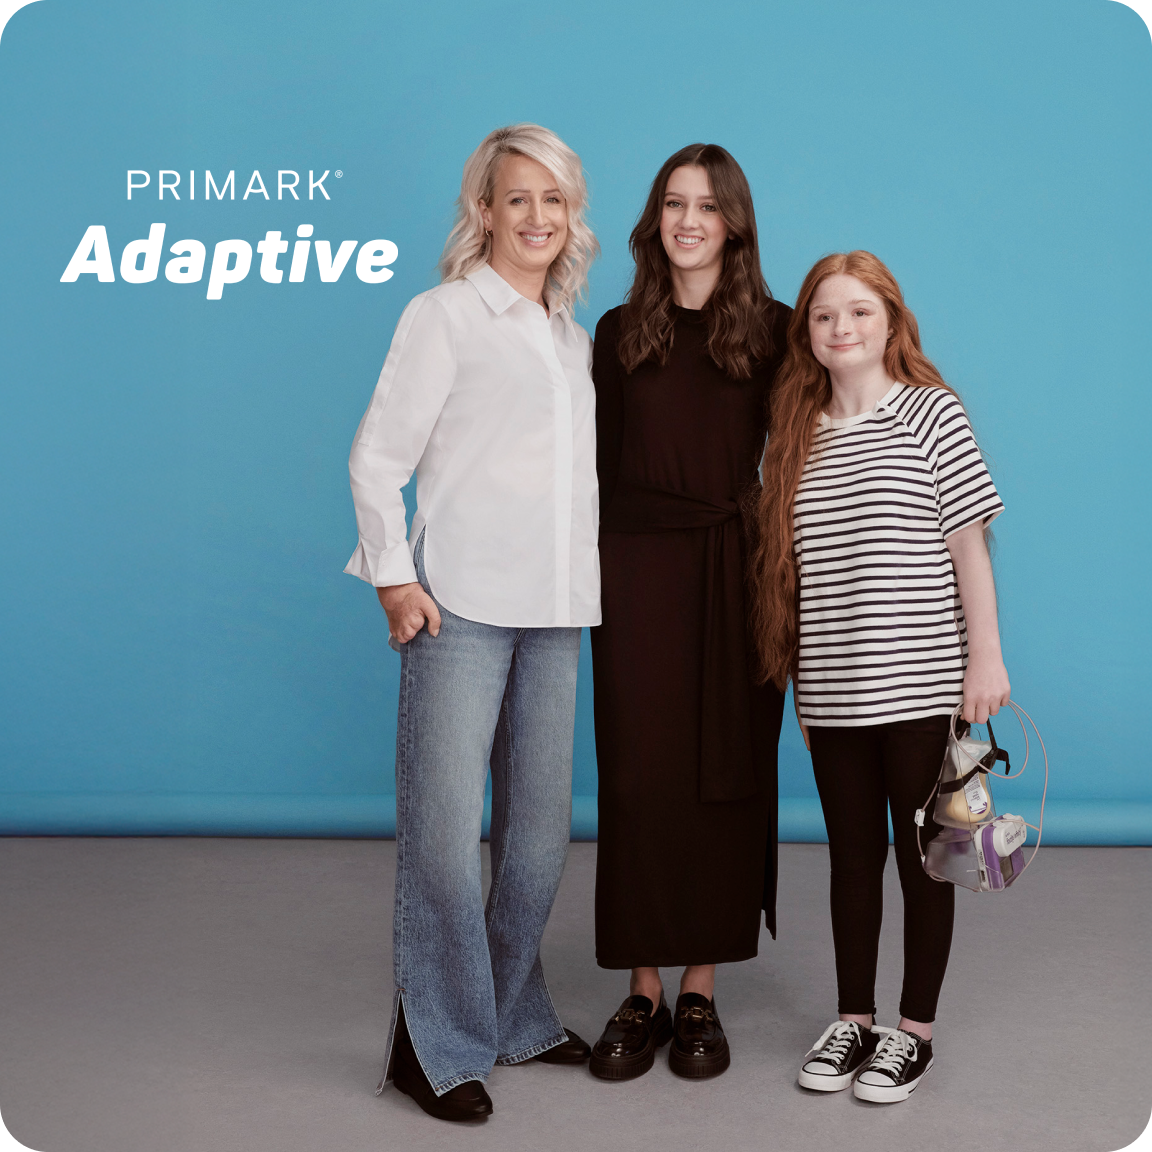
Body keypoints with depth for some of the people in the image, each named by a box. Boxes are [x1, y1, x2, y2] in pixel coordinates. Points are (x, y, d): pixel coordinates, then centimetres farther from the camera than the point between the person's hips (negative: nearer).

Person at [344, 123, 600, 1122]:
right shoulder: (446, 317, -1)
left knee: (540, 825, 11)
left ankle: (514, 1015, 27)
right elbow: (378, 457, -4)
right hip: (460, 605, -6)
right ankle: (436, 1046, 10)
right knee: (444, 825, -3)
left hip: (553, 612, 6)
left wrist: (591, 577, 15)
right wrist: (394, 575, -10)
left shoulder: (574, 335, 17)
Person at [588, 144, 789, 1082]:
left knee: (727, 779, 3)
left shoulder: (774, 330, 5)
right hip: (637, 573, 1)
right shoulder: (618, 332, 10)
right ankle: (643, 994, 13)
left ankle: (702, 991, 16)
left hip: (736, 573, -1)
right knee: (639, 781, 1)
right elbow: (601, 465, 10)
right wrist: (586, 572, 3)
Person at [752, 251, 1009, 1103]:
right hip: (831, 691, 4)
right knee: (853, 855, 13)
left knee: (922, 855, 7)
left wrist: (986, 658, -8)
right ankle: (853, 1020, 26)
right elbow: (788, 567, 11)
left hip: (920, 682, -4)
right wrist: (795, 669, 8)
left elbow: (969, 545, -4)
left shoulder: (931, 411, -3)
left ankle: (916, 1029, 21)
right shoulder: (796, 435, 9)